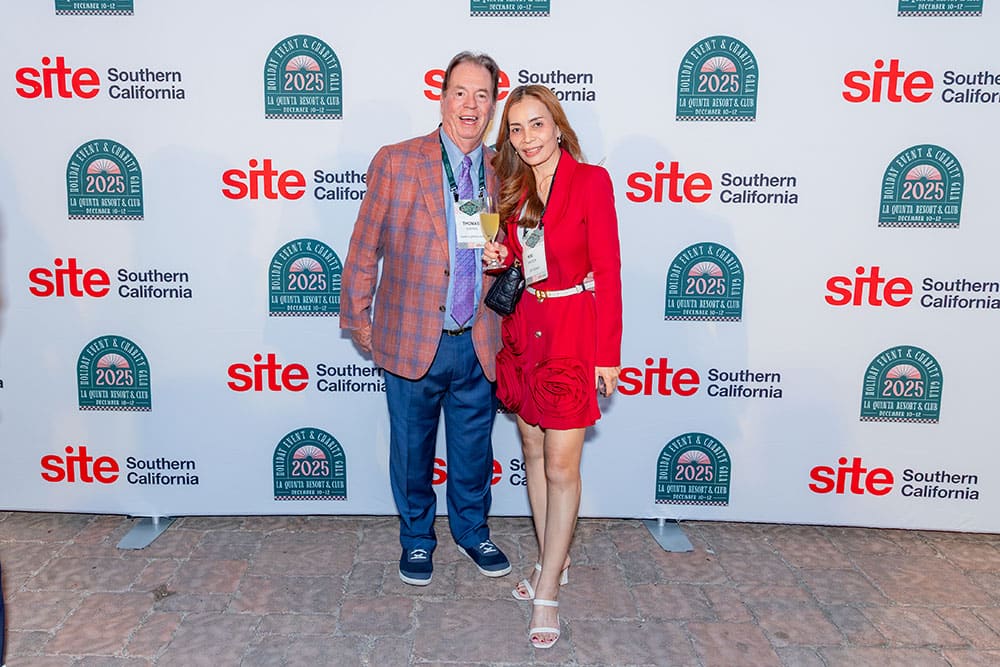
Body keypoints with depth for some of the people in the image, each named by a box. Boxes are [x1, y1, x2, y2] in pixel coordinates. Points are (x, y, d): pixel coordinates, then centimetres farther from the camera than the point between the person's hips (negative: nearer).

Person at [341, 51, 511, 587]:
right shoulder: (396, 162, -5)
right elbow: (365, 246, -1)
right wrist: (357, 316, 2)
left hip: (478, 344, 3)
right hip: (413, 339, -2)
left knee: (473, 447, 17)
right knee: (412, 447, 14)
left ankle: (471, 530, 41)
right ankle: (417, 538, 36)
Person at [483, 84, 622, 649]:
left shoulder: (591, 180, -10)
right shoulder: (514, 189, 8)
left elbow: (607, 270, -11)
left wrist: (607, 354, -13)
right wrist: (498, 260, -7)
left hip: (573, 333, -6)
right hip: (524, 330, 7)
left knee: (562, 466, -3)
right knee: (533, 451, 15)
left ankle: (548, 593, 10)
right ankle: (553, 563, 32)